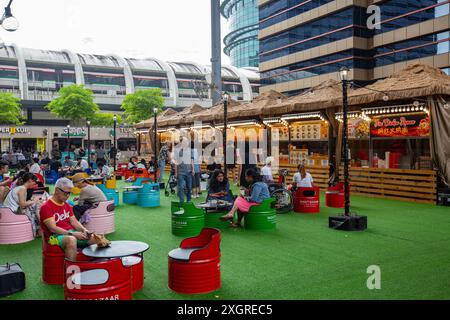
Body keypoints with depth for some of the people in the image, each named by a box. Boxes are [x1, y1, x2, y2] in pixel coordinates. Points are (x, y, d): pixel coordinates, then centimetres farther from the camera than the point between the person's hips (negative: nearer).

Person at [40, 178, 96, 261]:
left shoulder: (67, 205, 18)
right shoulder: (46, 207, -7)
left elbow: (74, 222, 13)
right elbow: (53, 228, -15)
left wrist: (84, 229, -9)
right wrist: (72, 234, -24)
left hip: (71, 233, 7)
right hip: (55, 236, -7)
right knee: (71, 240, -39)